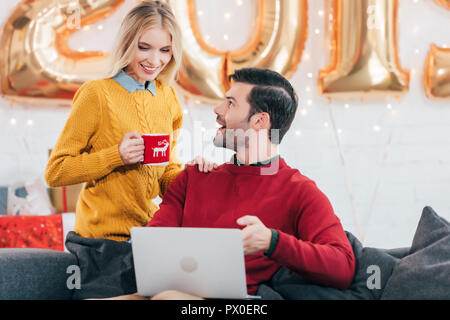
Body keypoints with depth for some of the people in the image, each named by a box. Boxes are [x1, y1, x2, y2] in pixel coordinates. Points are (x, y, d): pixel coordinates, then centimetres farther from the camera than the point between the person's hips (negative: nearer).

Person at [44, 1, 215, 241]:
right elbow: (55, 172, -7)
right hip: (103, 237, -5)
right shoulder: (96, 94, -9)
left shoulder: (167, 97, 8)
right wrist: (116, 156, -18)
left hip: (150, 229, 6)